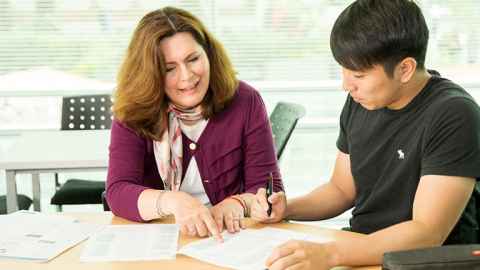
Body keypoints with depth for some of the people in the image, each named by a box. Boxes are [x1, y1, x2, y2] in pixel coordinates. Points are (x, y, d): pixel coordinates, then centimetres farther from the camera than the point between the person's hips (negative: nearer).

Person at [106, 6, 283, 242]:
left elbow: (270, 189, -3)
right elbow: (117, 192, -16)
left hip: (227, 240, 0)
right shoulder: (133, 114, -5)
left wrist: (238, 203, -25)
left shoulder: (244, 102, -3)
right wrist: (173, 202, -34)